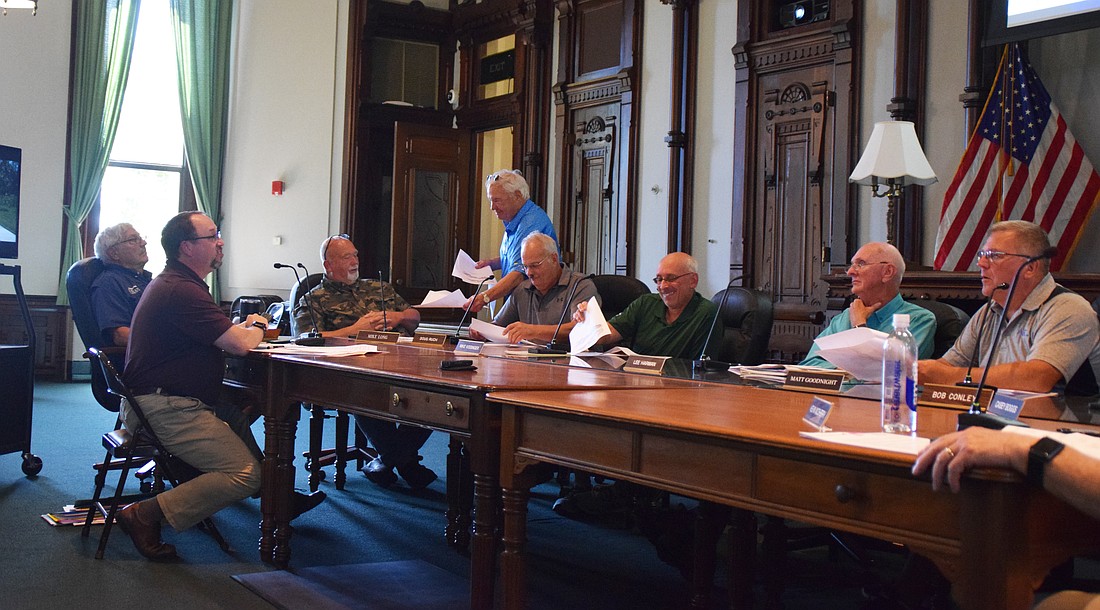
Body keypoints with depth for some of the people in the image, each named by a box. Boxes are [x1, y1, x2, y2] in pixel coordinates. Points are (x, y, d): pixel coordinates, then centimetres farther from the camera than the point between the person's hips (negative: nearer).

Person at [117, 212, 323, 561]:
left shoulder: (172, 284, 19)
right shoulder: (182, 291, -17)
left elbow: (221, 335, 25)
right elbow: (239, 344, -21)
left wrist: (245, 327, 7)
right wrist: (257, 327, 1)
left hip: (169, 399, 11)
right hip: (164, 407, -11)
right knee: (245, 474, -17)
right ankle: (146, 515, -14)